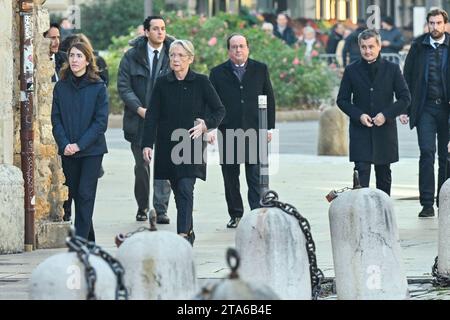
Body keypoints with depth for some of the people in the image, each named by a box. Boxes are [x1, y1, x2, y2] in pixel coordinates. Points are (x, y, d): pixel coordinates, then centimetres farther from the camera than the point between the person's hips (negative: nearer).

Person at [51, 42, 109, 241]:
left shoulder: (98, 87, -4)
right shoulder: (60, 87, 4)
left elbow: (101, 121, -8)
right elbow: (56, 120, 3)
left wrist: (79, 144, -15)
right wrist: (64, 144, -12)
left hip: (92, 150, -4)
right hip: (68, 151, 4)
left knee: (85, 194, -10)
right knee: (75, 193, 8)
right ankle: (89, 241, 18)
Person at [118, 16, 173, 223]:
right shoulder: (132, 56, 2)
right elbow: (124, 86, -1)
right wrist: (139, 109, -13)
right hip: (139, 119, 1)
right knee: (141, 166, 11)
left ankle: (161, 210, -9)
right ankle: (142, 207, 25)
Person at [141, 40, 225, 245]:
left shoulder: (201, 82, -1)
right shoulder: (162, 84, 4)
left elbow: (219, 110, 4)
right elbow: (152, 116, 2)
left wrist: (206, 124, -13)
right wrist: (147, 144, -6)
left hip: (192, 144, -3)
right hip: (167, 146, 3)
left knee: (185, 188, -15)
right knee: (178, 190, 9)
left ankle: (183, 234, -21)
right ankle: (188, 231, 23)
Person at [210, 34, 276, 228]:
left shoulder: (260, 70, 8)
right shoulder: (218, 73, 5)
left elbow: (269, 99, 9)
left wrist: (269, 127, 4)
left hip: (254, 132, -1)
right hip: (228, 132, 1)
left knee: (255, 176, -6)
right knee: (230, 177, 7)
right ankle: (235, 215, 18)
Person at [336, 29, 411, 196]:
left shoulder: (392, 69, 1)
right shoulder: (351, 70, 2)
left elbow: (405, 98, 1)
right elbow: (342, 100, 5)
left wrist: (386, 115, -12)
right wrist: (358, 115, -11)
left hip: (385, 130, 1)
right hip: (360, 131, -1)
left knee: (384, 174, 10)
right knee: (362, 171, -12)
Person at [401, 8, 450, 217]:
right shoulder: (418, 47, 5)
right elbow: (407, 79, 6)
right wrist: (405, 109, 1)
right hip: (425, 108, 0)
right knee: (427, 153, -10)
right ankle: (427, 204, -10)